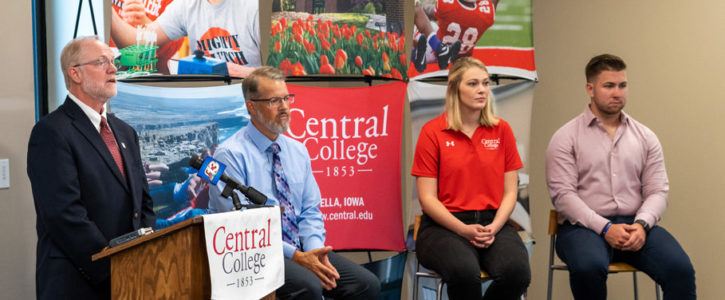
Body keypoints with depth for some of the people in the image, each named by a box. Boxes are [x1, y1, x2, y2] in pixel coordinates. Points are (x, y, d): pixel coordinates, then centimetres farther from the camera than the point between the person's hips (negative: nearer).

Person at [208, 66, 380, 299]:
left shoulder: (298, 151, 14)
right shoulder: (230, 155, -8)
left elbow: (310, 211, 13)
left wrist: (315, 250, -8)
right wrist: (295, 256, -20)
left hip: (299, 249, 6)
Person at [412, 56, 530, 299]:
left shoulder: (502, 130, 11)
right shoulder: (432, 131, 1)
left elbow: (510, 192, 9)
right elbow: (427, 197, -3)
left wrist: (493, 228, -10)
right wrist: (465, 230, -15)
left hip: (493, 222, 3)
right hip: (444, 225, -3)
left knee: (516, 270, -29)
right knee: (464, 272, -36)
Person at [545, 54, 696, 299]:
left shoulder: (645, 137, 16)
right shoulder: (565, 138, 4)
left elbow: (657, 191, 10)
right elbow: (562, 194, -6)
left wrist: (641, 224, -12)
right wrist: (604, 228, -17)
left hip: (635, 225, 3)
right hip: (583, 226, -3)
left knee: (680, 268, -26)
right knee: (589, 267, -37)